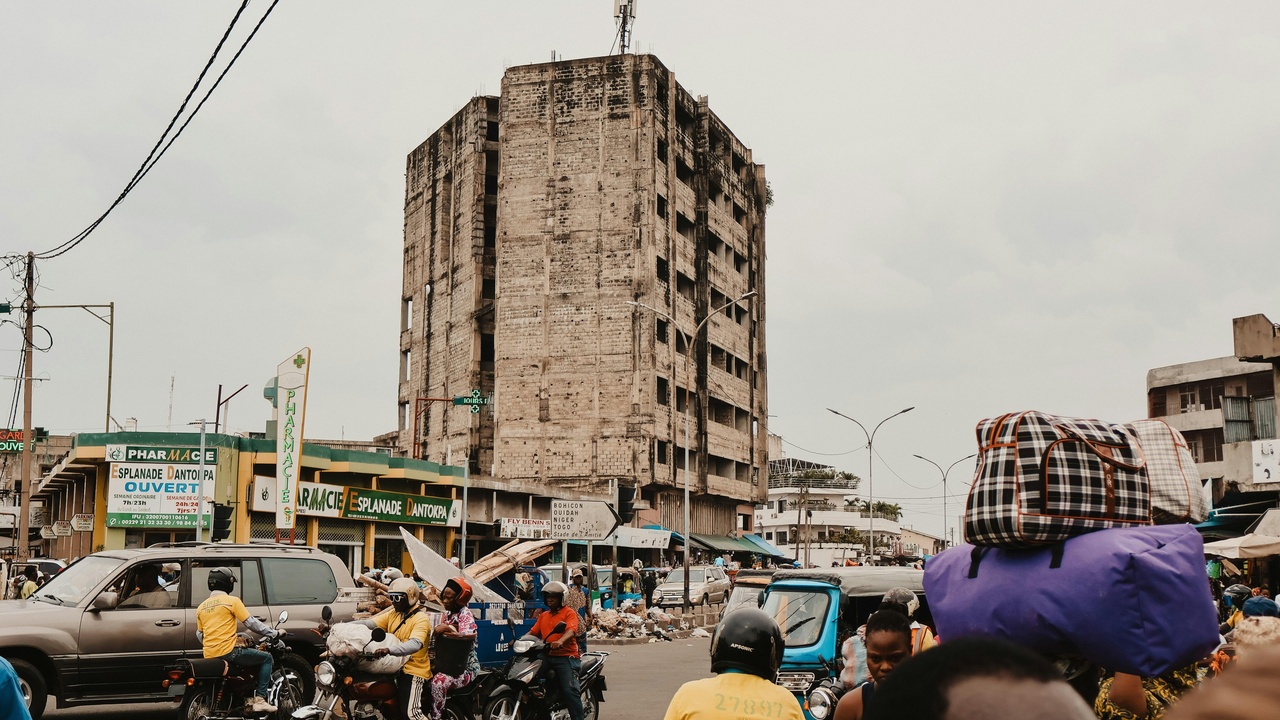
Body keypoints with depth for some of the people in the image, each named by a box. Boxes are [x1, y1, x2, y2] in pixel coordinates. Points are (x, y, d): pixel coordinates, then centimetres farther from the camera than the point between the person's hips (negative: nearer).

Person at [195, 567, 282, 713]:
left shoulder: (201, 607, 15)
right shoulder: (232, 601, -4)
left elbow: (199, 634, 18)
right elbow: (251, 623, -6)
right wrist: (274, 634, 3)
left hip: (209, 656, 7)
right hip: (228, 651, -7)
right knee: (266, 658, 4)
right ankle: (259, 699, -6)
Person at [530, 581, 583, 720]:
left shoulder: (569, 613, 0)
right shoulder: (543, 616, 23)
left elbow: (571, 631, -17)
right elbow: (533, 632, 19)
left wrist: (560, 641, -37)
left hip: (566, 657, -6)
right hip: (547, 656, 6)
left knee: (569, 690, -18)